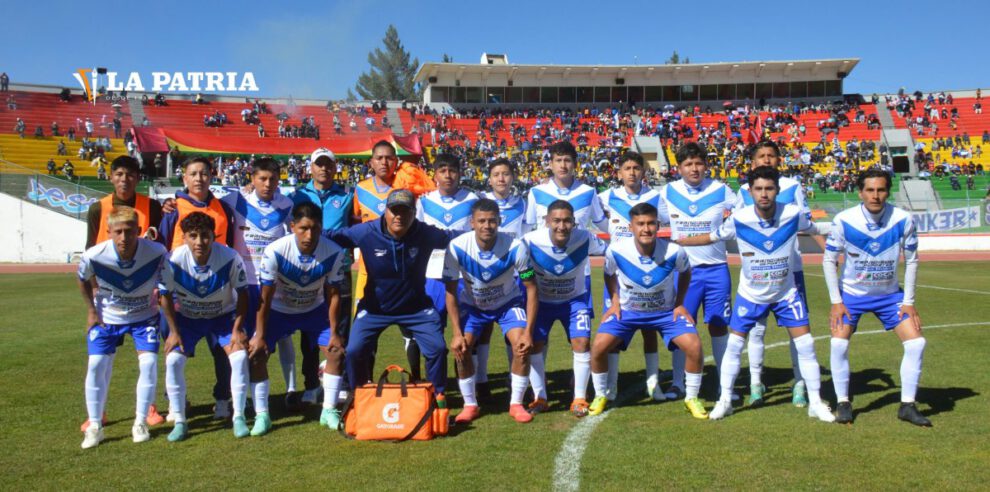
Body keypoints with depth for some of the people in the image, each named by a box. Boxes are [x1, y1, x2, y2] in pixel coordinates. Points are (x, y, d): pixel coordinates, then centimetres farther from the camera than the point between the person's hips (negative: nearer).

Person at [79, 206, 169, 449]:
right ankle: (94, 426, 9)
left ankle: (140, 423, 3)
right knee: (96, 365, -7)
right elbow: (84, 280, -1)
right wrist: (91, 311, 0)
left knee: (149, 362, -13)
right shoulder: (94, 256, -26)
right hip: (106, 317, 1)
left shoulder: (156, 253, -28)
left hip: (144, 316, 0)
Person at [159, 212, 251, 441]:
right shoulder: (174, 260, -26)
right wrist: (174, 332, -9)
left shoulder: (230, 258, -28)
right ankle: (179, 421, 0)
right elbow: (166, 296, -10)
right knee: (173, 359, -16)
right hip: (187, 317, 1)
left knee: (240, 356, -19)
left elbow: (242, 294, -13)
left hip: (224, 315, -1)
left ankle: (239, 417, -2)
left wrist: (237, 329, -15)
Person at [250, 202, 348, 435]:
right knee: (256, 354, -15)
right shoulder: (275, 251, -31)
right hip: (279, 310, -1)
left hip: (315, 309, 1)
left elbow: (333, 295, -14)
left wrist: (334, 333, -12)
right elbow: (265, 297, -21)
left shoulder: (333, 253, -26)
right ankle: (262, 415, -1)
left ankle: (329, 411, 7)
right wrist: (259, 336, -18)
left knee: (337, 352, -10)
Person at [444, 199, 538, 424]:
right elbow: (451, 291, -16)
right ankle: (470, 405, 5)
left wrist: (528, 331, -22)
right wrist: (457, 333, -20)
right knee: (461, 348, -17)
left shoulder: (515, 247, -29)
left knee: (522, 346, -20)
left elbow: (531, 288, -18)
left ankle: (516, 404, 2)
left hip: (508, 302, -1)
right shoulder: (457, 247, -27)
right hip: (472, 304, 1)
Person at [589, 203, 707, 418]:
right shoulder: (616, 250, -24)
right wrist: (615, 301, -6)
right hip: (627, 310, 0)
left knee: (694, 346, -18)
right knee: (599, 346, -18)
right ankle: (600, 396, 9)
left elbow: (685, 273, 0)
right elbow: (609, 274, 0)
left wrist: (679, 303, -5)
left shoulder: (674, 251, -25)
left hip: (666, 311, 0)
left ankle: (691, 398, 7)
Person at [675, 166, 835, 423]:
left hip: (786, 293, 1)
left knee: (805, 345, -1)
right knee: (733, 345, 1)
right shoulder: (739, 219, -19)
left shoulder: (793, 214, -18)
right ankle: (724, 401, 16)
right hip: (750, 294, 0)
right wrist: (672, 242, -5)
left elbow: (813, 229, 6)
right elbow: (712, 237, -4)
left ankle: (816, 403, 15)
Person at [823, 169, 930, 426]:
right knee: (839, 345, -16)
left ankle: (907, 405, 9)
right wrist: (836, 301, -13)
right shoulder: (843, 220, -20)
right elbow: (829, 260, -9)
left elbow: (911, 260, -3)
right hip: (851, 293, -2)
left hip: (890, 294, 2)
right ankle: (843, 403, 3)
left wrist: (909, 302, -5)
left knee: (916, 343, -6)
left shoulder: (903, 220, -16)